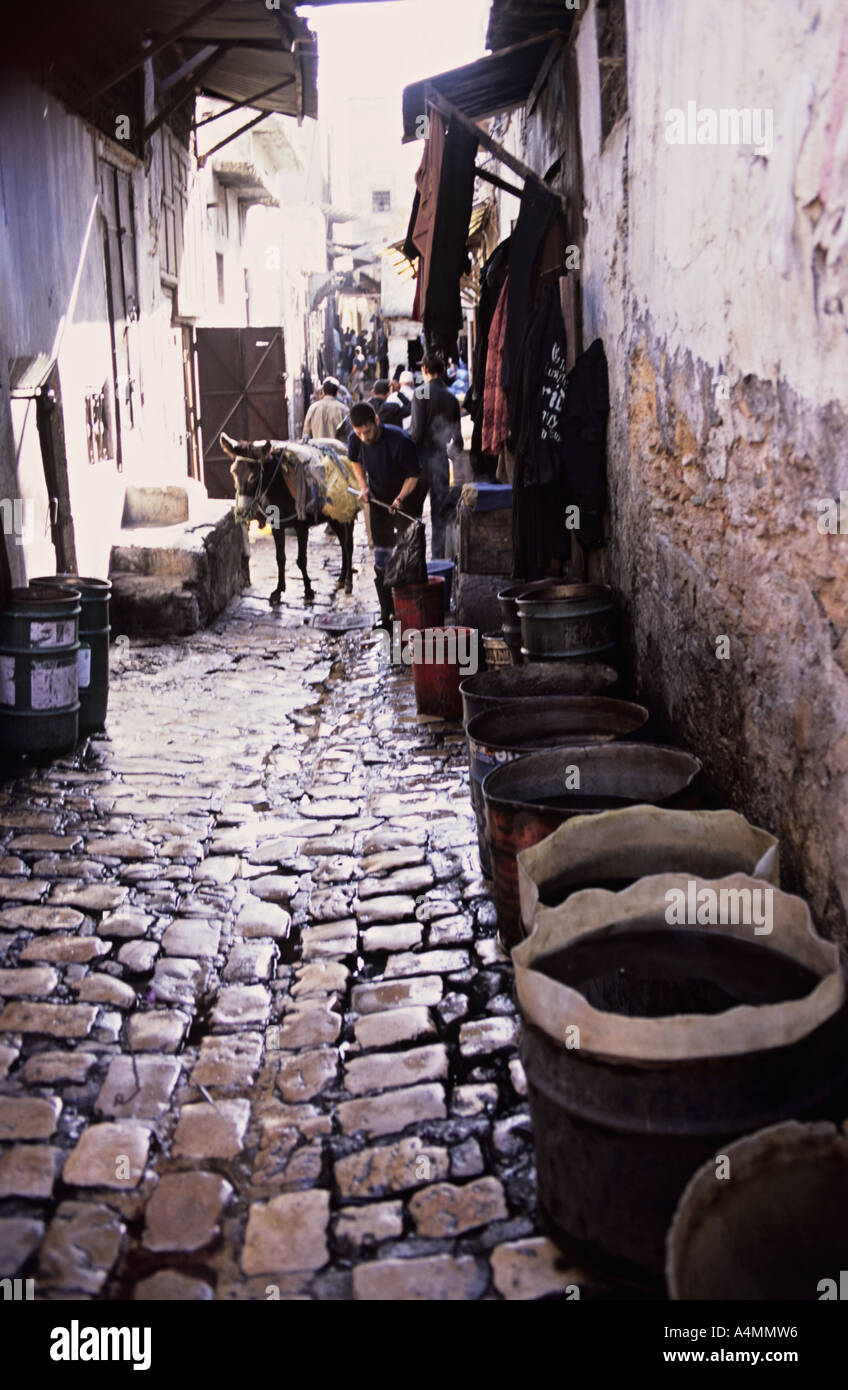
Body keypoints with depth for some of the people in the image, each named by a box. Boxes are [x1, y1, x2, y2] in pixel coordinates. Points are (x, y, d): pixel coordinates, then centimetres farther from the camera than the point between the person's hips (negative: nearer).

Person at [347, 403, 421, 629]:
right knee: (381, 560, 6)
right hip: (378, 501, 4)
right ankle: (387, 613, 16)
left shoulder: (400, 441, -28)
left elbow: (413, 475, -17)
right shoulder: (355, 440, -13)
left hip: (406, 500, -4)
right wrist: (363, 486, -4)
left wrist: (400, 499, -30)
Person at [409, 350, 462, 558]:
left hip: (422, 457, -4)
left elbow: (417, 430, -15)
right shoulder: (452, 398, 6)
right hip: (441, 459, 4)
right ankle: (438, 558, 9)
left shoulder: (421, 393, -8)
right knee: (439, 514, 8)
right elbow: (457, 437, 8)